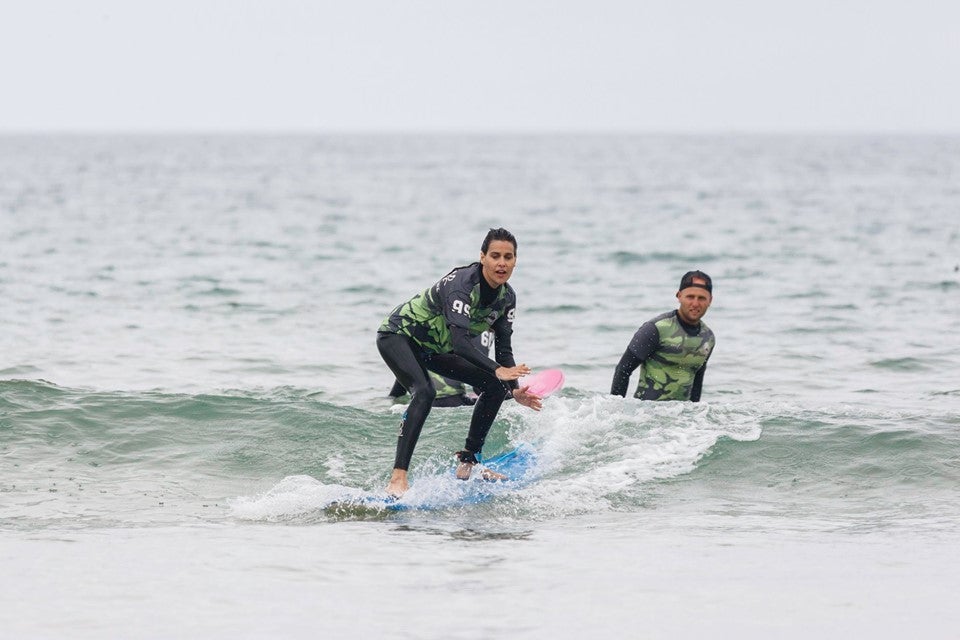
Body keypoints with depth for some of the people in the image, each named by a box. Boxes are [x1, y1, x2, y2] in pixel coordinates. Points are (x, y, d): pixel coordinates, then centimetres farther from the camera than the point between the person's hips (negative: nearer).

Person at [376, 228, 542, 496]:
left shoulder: (506, 297, -7)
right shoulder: (462, 284, -32)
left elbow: (503, 348, -2)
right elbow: (460, 341, -41)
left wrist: (514, 388, -16)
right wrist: (498, 370, -50)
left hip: (433, 347, 9)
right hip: (399, 336, -9)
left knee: (495, 386, 1)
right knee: (424, 393, -33)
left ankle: (467, 463, 9)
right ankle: (398, 478, -39)